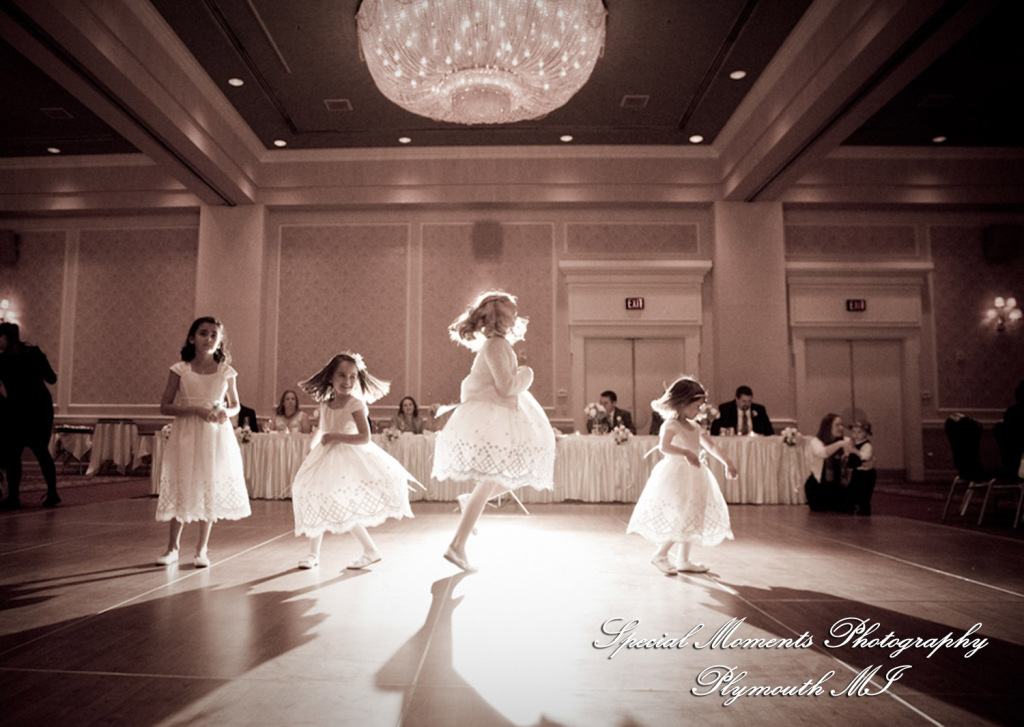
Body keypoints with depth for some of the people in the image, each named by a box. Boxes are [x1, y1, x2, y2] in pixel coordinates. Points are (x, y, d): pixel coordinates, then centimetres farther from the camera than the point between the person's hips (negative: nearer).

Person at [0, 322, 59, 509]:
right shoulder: (34, 352, 5)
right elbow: (52, 379, 7)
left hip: (19, 408, -5)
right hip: (43, 405, 5)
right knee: (42, 450, 12)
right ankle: (52, 494, 12)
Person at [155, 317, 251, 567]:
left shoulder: (226, 372, 2)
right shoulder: (179, 370, -2)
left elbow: (236, 405, 12)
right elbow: (165, 407, -3)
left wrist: (227, 412, -10)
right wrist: (194, 409, -17)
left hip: (216, 436, 1)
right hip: (185, 436, -1)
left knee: (211, 491, 6)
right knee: (181, 490, 5)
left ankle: (202, 549, 22)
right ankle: (173, 547, 23)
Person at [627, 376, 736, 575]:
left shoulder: (695, 427, 12)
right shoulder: (670, 425, -13)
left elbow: (711, 447, 18)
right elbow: (664, 446, -30)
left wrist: (727, 463, 11)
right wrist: (686, 452, -40)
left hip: (693, 477, 9)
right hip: (676, 475, -9)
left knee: (693, 519, 12)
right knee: (681, 519, -10)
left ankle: (684, 560, 23)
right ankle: (661, 555, 6)